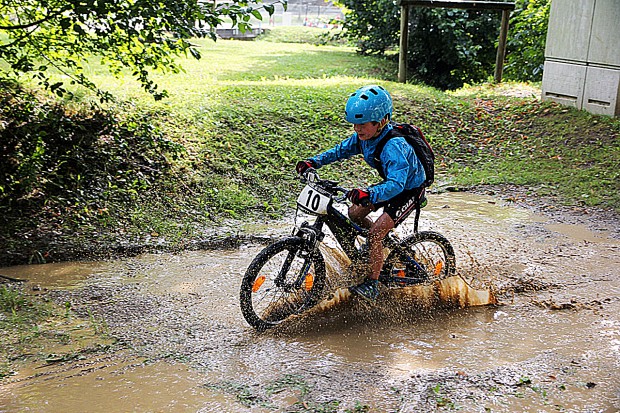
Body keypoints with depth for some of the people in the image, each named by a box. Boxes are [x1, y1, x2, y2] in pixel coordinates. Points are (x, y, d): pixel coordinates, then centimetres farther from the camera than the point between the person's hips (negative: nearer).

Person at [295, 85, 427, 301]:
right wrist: (313, 162, -10)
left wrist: (369, 193, -64)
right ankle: (385, 244, 30)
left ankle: (372, 285, -5)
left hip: (409, 190, -8)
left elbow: (396, 183, -47)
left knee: (375, 233, -18)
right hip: (390, 183, 9)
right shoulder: (363, 137, -12)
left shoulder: (394, 146, -37)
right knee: (354, 213, 6)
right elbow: (341, 150, 4)